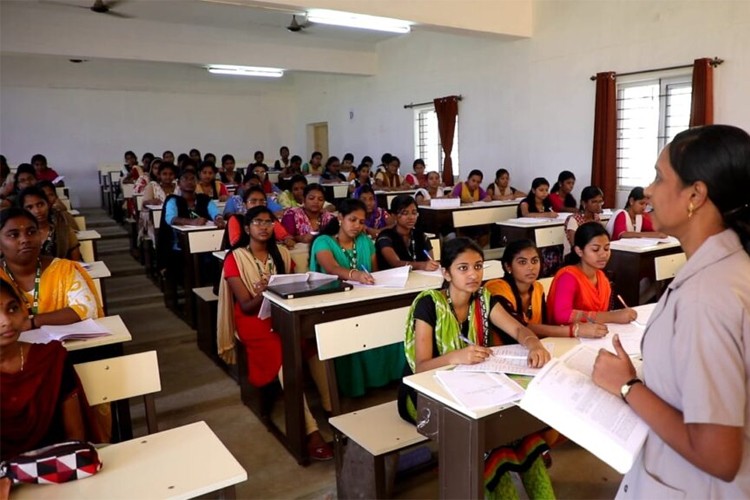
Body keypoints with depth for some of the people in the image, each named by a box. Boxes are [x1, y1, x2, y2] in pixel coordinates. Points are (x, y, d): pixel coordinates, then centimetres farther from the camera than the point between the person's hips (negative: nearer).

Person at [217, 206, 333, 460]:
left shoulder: (282, 254, 10)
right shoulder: (235, 259, -5)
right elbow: (247, 306, -9)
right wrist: (264, 293, -30)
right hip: (254, 322, -5)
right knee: (285, 357, -32)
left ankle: (331, 410, -16)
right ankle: (311, 431, -32)